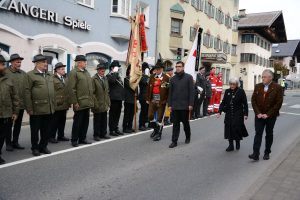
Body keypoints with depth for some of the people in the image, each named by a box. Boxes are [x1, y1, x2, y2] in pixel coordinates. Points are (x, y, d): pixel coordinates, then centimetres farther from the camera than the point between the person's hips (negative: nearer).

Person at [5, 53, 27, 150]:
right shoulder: (5, 72, -5)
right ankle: (8, 143, 19)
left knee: (18, 124, 12)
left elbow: (27, 89, 4)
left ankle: (15, 142, 25)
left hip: (21, 104, 4)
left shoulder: (24, 74, 7)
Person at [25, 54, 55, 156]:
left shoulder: (50, 75, 14)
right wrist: (29, 108, -13)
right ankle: (35, 148, 23)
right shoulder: (30, 75, -4)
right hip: (37, 109, -5)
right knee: (35, 130, 8)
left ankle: (43, 146, 26)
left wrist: (53, 105, 11)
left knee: (46, 130, 12)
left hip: (49, 109, 5)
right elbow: (27, 93, -9)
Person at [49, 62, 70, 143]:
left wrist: (68, 102, 13)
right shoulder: (52, 79, -8)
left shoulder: (64, 79, 17)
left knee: (62, 121, 12)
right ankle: (52, 137, 10)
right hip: (57, 105, -7)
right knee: (54, 121, 1)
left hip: (64, 105, 7)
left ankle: (61, 136, 22)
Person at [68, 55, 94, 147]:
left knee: (85, 121, 12)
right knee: (77, 122, 2)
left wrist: (91, 100, 13)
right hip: (80, 103, -7)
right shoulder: (73, 72, -8)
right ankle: (74, 140, 14)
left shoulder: (86, 72, 15)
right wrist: (75, 102, -15)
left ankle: (82, 138, 24)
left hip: (87, 103, 7)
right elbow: (71, 89, -13)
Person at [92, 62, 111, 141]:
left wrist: (108, 102, 11)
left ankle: (103, 134, 21)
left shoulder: (105, 78, 13)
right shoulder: (94, 79, -9)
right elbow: (92, 93, -12)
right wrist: (95, 104, -15)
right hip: (98, 104, -6)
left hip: (105, 104, 6)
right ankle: (96, 135, 13)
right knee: (97, 120, 4)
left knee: (104, 120, 10)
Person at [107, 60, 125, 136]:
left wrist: (122, 96, 19)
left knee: (117, 115, 14)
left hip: (119, 98, 9)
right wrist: (115, 72, -20)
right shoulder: (109, 75, -7)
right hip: (114, 98, -9)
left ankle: (116, 129, 23)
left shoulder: (118, 75, 20)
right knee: (113, 115, -1)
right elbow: (112, 80, -31)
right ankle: (112, 130, 6)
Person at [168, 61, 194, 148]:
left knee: (185, 122, 11)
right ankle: (174, 141, 8)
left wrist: (190, 104, -11)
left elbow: (192, 91, -5)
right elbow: (170, 92, 9)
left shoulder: (188, 77, -1)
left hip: (185, 105, -2)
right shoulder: (173, 79, 9)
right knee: (175, 124, 3)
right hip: (175, 105, 2)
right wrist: (169, 104, 3)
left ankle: (188, 137, 33)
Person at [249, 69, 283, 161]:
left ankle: (267, 153, 22)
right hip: (259, 115, 2)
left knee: (269, 134, 10)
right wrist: (258, 113, -7)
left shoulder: (277, 88, -7)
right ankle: (255, 154, -6)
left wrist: (268, 114, -13)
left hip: (271, 116, -2)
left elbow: (278, 103, -10)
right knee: (258, 133, -4)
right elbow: (253, 100, 3)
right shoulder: (258, 86, 3)